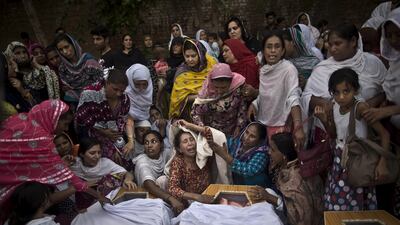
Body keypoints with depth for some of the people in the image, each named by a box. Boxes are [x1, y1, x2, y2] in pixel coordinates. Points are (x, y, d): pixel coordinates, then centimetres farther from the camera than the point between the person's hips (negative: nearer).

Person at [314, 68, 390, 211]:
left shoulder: (360, 108, -20)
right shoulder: (335, 107, -1)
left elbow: (384, 133, -20)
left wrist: (382, 163, -26)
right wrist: (324, 120, -6)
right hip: (340, 159, 6)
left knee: (353, 204, 3)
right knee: (336, 202, 15)